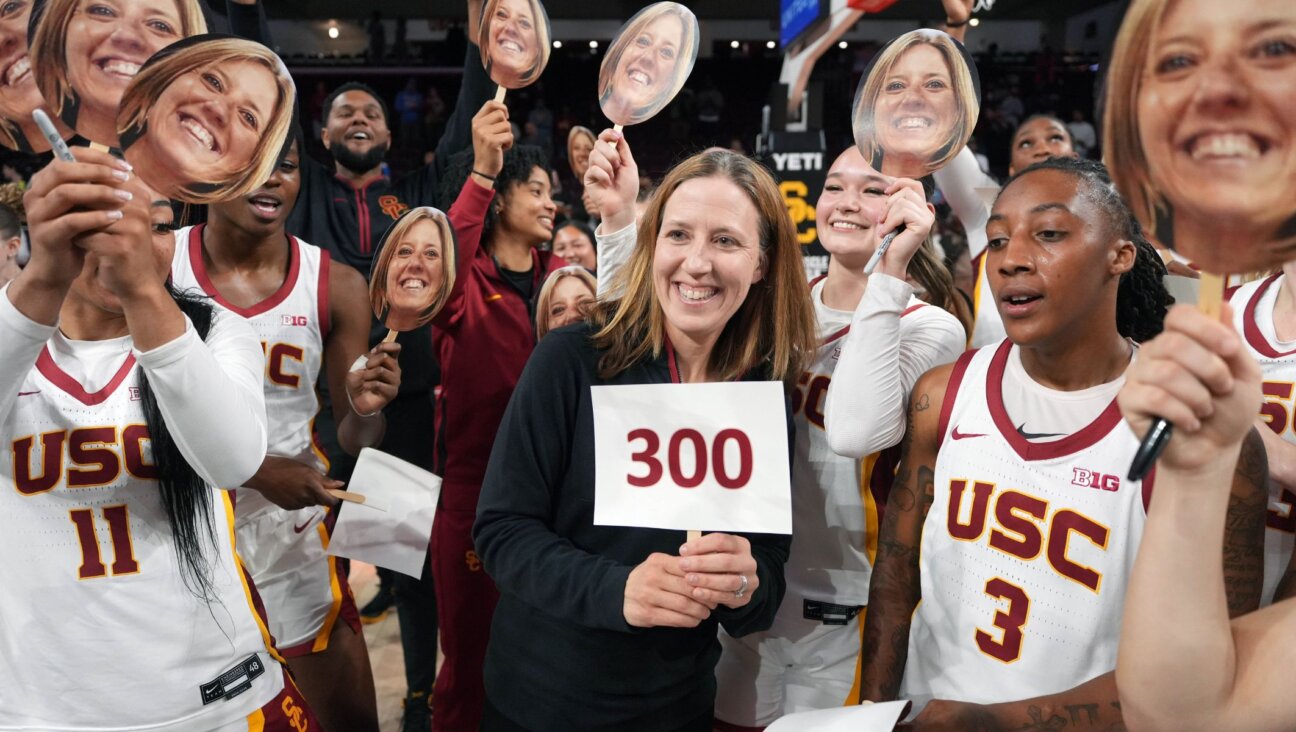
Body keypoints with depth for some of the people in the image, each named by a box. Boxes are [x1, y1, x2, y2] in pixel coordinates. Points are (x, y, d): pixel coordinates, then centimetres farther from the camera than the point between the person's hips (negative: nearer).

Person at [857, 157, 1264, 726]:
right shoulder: (941, 398, -4)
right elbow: (894, 574, 2)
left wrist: (987, 720, -15)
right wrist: (873, 710, -7)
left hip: (1058, 718, -2)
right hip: (921, 705, 3)